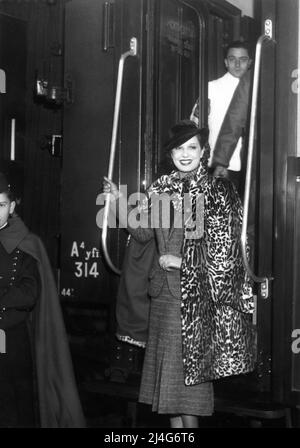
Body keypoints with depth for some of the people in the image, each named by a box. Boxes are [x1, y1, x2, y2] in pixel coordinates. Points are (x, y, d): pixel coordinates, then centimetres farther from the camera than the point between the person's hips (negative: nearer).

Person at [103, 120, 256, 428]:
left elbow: (224, 248, -8)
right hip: (164, 288, 5)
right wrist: (119, 202, -3)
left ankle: (190, 421, 14)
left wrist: (182, 262, -12)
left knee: (191, 359, 0)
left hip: (197, 290, -5)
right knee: (165, 357, 9)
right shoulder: (161, 188, 9)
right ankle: (175, 424, 22)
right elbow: (143, 233, 7)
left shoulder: (217, 191, -5)